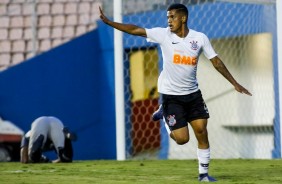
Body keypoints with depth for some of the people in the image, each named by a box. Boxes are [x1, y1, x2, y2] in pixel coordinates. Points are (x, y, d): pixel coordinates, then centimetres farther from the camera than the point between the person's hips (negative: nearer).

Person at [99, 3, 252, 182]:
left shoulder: (200, 38, -4)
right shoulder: (163, 34, -8)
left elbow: (216, 61, 2)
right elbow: (135, 30, -10)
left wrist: (235, 83, 1)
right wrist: (108, 21, -17)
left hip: (193, 94, 2)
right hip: (171, 95, -2)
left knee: (202, 132, -4)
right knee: (182, 139, -7)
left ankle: (203, 174, 11)